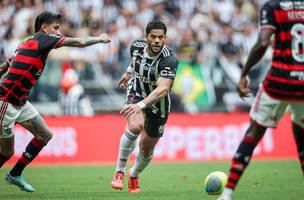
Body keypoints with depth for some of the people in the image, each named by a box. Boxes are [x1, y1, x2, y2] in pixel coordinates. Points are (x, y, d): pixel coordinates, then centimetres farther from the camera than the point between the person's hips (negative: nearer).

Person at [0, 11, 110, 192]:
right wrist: (99, 39, 2)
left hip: (20, 102, 9)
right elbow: (79, 42, -14)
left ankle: (15, 174, 18)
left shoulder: (28, 44, 12)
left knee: (45, 135, 8)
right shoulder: (43, 39, -13)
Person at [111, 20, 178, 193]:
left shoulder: (169, 59, -33)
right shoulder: (137, 46, -17)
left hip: (158, 105, -1)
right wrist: (129, 72, 25)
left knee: (147, 149, 10)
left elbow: (163, 89, -46)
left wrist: (141, 105, -59)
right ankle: (119, 172, -16)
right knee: (135, 126, -31)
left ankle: (134, 175, 44)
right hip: (136, 93, 1)